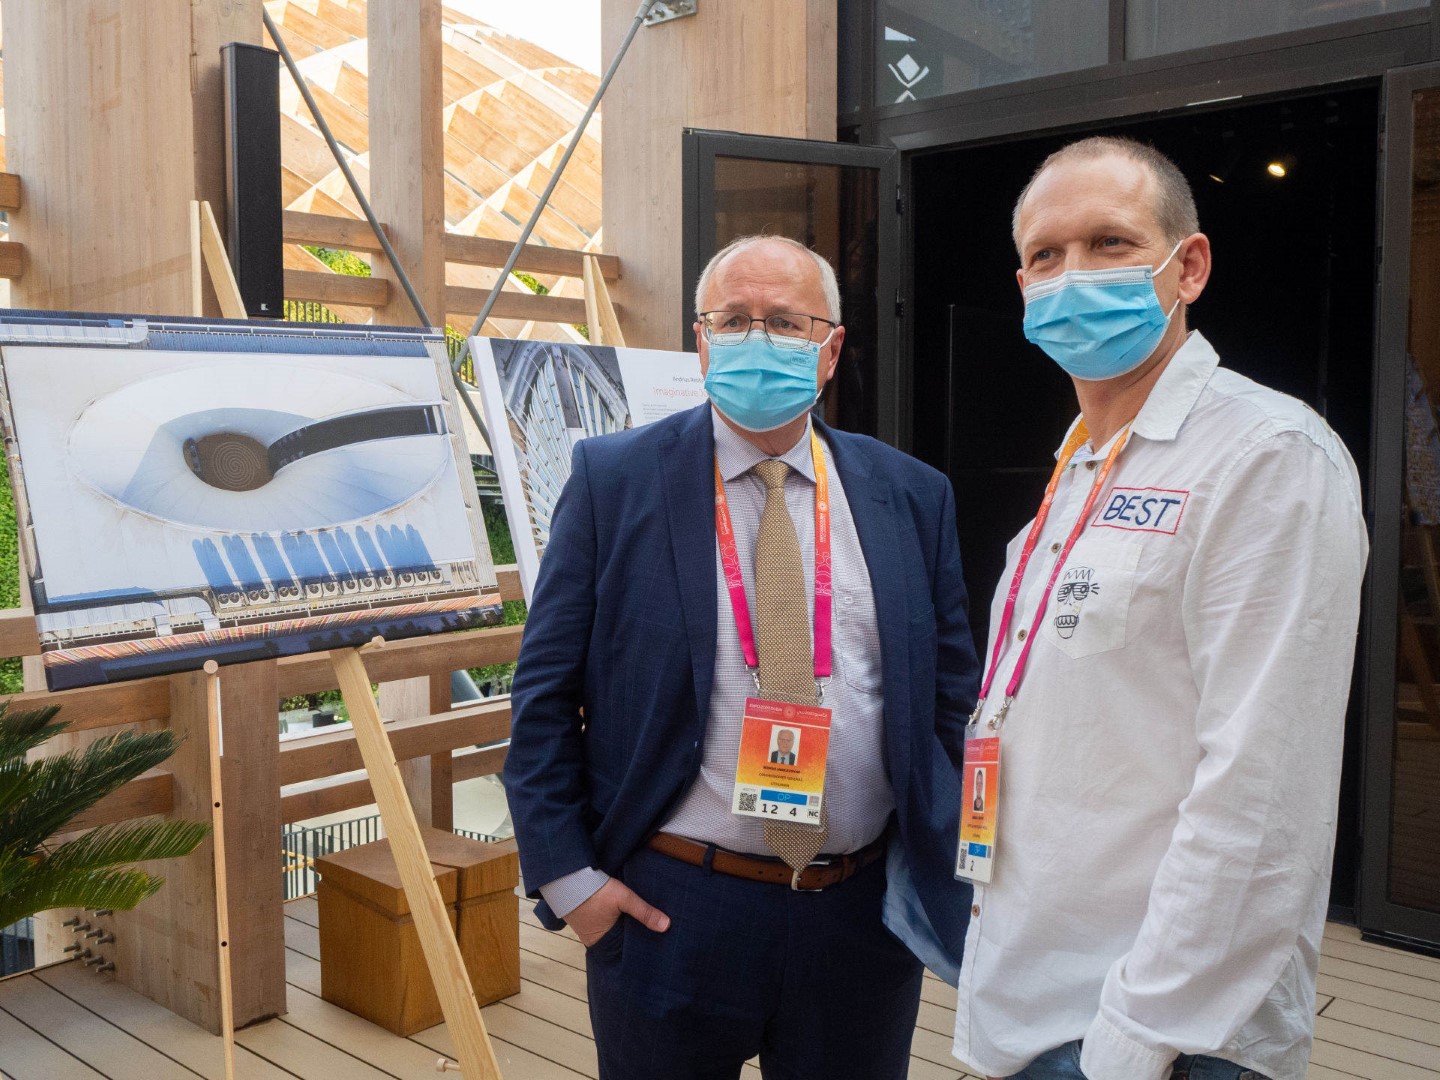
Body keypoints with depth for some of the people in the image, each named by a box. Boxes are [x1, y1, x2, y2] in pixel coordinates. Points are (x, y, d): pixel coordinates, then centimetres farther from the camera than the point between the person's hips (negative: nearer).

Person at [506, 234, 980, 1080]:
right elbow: (546, 692, -3)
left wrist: (960, 868, 0)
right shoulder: (615, 479, -4)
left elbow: (953, 698, 6)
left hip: (865, 912, 3)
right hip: (668, 908, -2)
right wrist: (565, 873, -7)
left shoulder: (912, 497, 3)